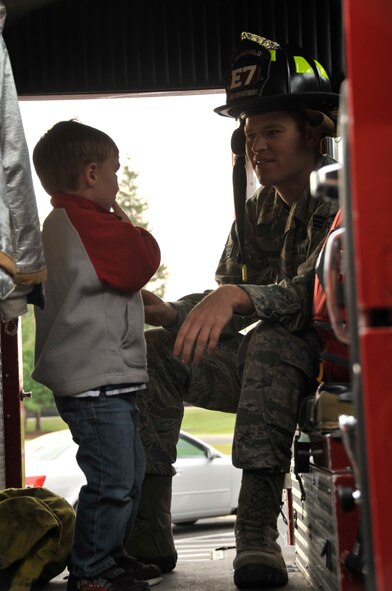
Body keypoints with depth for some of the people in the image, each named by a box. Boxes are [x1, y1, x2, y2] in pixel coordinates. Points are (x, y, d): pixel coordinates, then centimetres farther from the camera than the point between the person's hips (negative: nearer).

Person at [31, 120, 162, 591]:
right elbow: (142, 262, -19)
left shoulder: (62, 223, 20)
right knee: (112, 481, -6)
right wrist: (128, 225, -3)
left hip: (109, 379, 11)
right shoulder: (90, 223, -16)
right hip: (96, 381, -11)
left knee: (129, 474, 18)